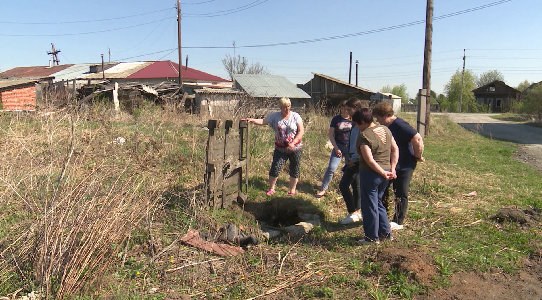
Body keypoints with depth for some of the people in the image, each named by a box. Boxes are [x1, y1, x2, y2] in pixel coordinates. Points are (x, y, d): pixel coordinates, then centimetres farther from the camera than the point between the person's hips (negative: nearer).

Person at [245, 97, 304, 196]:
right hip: (280, 149, 1)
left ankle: (292, 190, 26)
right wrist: (252, 120, -26)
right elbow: (263, 121, -8)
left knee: (294, 170, 8)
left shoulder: (295, 116, -4)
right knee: (275, 168, -4)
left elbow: (301, 131, -8)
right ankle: (271, 189, 15)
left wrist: (293, 142, -20)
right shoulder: (275, 116, 0)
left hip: (295, 149, 0)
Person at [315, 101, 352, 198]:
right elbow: (331, 134, 1)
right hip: (338, 147, -1)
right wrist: (336, 148, -6)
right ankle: (323, 189, 4)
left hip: (351, 148, 1)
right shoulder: (336, 119, -1)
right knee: (331, 168, -8)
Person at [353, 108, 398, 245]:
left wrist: (383, 173, -13)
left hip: (370, 174, -8)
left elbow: (369, 160, -23)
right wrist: (392, 168, 5)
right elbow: (395, 149, 8)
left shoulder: (364, 136, -18)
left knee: (369, 206, 6)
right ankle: (385, 232, 30)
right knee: (378, 202, 23)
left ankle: (372, 237, 17)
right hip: (385, 171, 8)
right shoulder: (385, 129, 6)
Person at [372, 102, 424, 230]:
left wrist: (418, 157, -17)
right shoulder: (386, 127, 7)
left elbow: (418, 140, -27)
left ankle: (398, 222, 14)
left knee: (401, 194, 2)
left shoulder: (400, 126, -22)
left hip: (404, 166, -10)